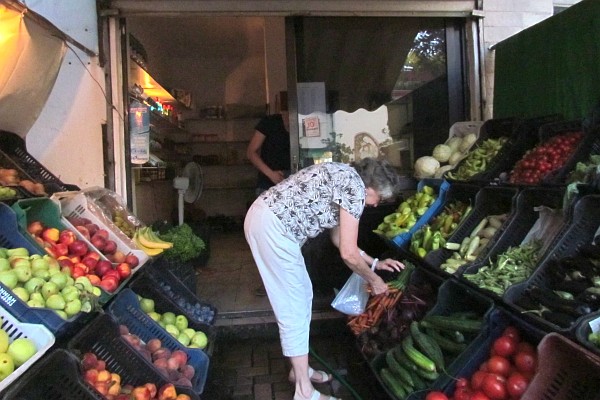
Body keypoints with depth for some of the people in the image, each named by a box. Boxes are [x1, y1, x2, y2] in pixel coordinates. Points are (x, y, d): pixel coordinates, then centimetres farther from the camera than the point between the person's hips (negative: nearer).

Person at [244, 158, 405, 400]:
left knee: (302, 295, 17)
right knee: (293, 306, -2)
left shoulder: (343, 179, 18)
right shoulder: (355, 187, -11)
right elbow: (348, 253, -11)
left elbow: (338, 238, 24)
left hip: (265, 219, 10)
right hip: (272, 225, -10)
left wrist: (375, 263, 28)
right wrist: (373, 280, 6)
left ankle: (300, 369, 31)